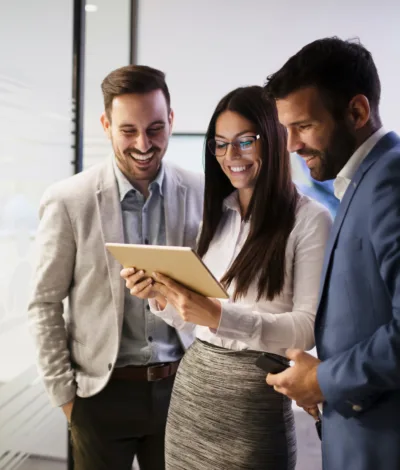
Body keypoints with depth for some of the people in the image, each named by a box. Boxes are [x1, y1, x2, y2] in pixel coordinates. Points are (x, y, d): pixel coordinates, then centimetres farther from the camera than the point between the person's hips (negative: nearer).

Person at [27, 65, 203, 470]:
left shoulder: (201, 194, -4)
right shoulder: (68, 202, -10)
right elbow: (45, 305, -3)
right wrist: (64, 393, -3)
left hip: (180, 387, 2)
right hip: (102, 393, -1)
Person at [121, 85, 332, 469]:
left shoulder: (309, 219, -10)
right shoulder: (214, 214, 7)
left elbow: (308, 328, -15)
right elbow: (191, 319, 9)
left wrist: (220, 316, -26)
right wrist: (160, 297, -11)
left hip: (255, 394, -5)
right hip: (191, 383, 5)